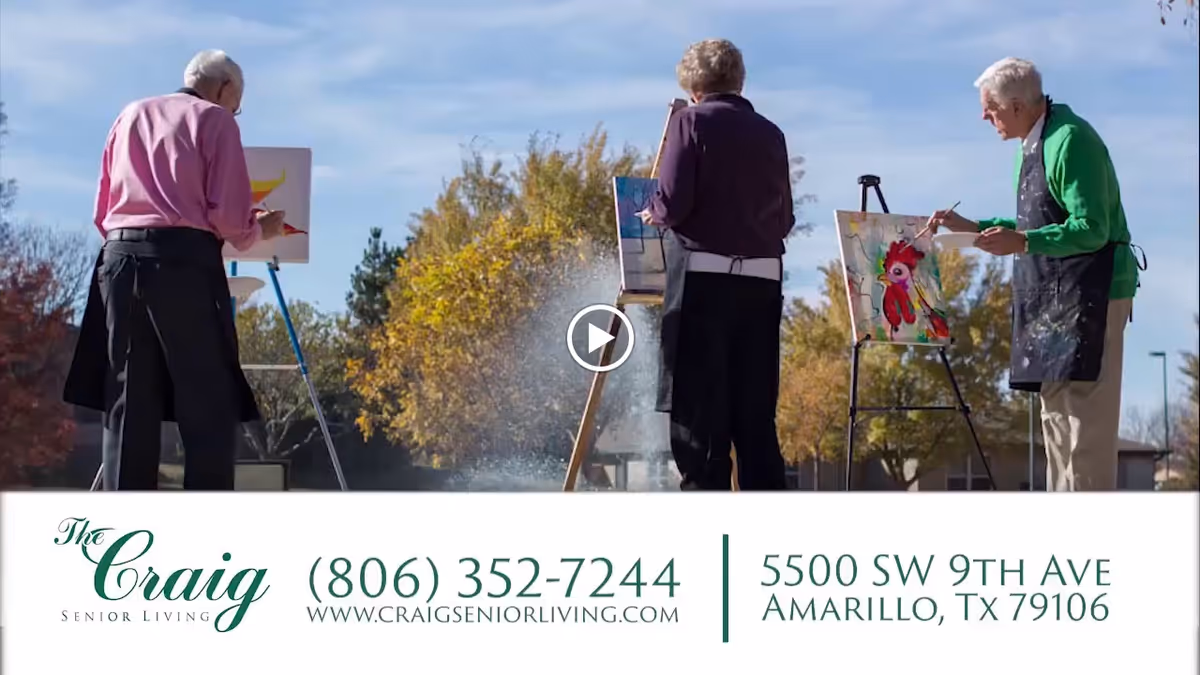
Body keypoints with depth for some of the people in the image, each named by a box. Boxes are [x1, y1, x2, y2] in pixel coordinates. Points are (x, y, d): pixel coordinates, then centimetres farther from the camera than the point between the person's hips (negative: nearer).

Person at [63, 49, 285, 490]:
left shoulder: (130, 116, 22)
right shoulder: (216, 120, 6)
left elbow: (102, 212, 20)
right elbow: (229, 215, -3)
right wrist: (259, 231, 16)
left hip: (119, 259, 5)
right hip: (185, 261, -5)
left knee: (128, 407, 5)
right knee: (209, 407, -3)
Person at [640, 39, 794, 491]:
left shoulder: (691, 121, -1)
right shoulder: (770, 133, 13)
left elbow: (673, 202, -11)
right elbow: (785, 219, 14)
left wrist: (654, 214, 11)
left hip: (703, 276, -5)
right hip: (761, 281, 5)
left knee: (698, 409, -2)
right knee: (755, 413, 9)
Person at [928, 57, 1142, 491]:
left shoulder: (1070, 141, -16)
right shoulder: (1033, 144, 15)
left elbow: (1091, 229, -21)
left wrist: (1023, 243, -30)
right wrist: (972, 227, 20)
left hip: (1089, 295, -11)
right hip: (1053, 301, 11)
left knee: (1085, 416, -12)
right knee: (1057, 416, 12)